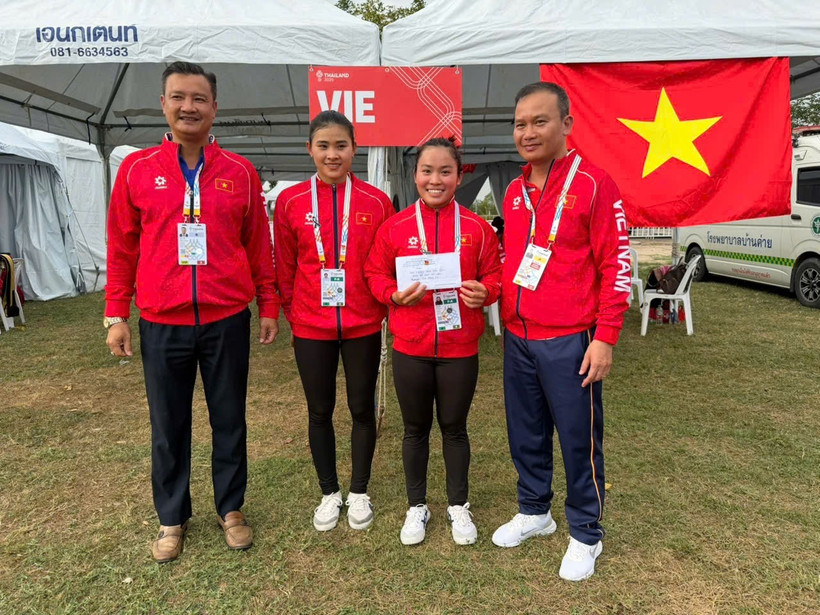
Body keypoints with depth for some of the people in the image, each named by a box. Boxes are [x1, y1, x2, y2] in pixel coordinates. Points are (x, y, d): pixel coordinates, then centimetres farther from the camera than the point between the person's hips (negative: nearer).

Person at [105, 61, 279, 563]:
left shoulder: (240, 172, 2)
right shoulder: (137, 169, 2)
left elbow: (259, 245, 6)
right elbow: (122, 248, 4)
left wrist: (269, 306, 4)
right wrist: (117, 315, 2)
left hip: (227, 320, 0)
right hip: (161, 324, 0)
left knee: (230, 420, 12)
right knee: (169, 427, 12)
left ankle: (231, 508, 31)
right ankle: (173, 518, 31)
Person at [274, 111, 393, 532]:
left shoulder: (376, 202, -3)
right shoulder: (290, 201, -2)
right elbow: (285, 267, 5)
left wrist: (383, 304, -1)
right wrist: (291, 312, 5)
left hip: (363, 325, 0)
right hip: (311, 327, 1)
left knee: (362, 408, 11)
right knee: (320, 411, 12)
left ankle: (359, 492, 31)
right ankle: (329, 493, 32)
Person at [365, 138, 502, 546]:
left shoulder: (477, 228, -2)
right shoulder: (395, 227, -2)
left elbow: (493, 275, 5)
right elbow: (375, 274, 4)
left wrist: (484, 292, -17)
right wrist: (394, 295, -16)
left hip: (460, 347, 0)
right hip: (410, 347, 1)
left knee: (454, 427, 14)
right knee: (416, 429, 14)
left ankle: (458, 506, 33)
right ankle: (416, 507, 32)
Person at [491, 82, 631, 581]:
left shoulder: (593, 185, -9)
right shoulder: (514, 193, 11)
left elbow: (616, 265, -11)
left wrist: (605, 338, -14)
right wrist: (507, 317, 10)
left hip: (568, 342, -6)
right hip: (518, 339, 6)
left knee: (579, 440, 7)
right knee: (526, 436, 17)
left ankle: (586, 534, 26)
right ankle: (535, 512, 38)